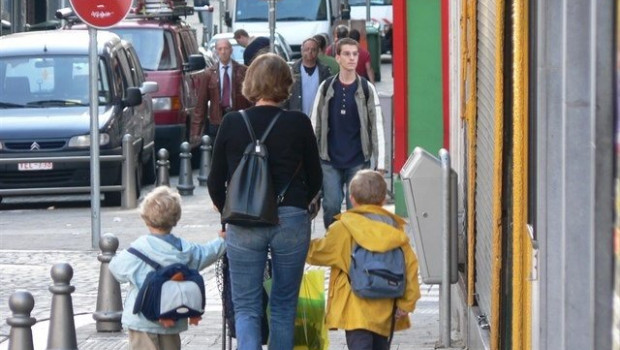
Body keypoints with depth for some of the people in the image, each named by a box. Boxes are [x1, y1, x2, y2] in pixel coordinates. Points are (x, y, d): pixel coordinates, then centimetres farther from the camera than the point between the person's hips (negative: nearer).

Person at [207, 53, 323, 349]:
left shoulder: (232, 123, -2)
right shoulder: (299, 124, -3)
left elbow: (215, 181, 6)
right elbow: (315, 179, 7)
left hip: (243, 223, 0)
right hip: (291, 221, 0)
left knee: (245, 306, 3)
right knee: (284, 305, 11)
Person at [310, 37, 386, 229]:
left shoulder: (367, 89, 0)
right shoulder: (326, 88, 4)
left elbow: (377, 126, 0)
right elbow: (315, 124, 7)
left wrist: (380, 163, -5)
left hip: (358, 161, -1)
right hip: (330, 160, 1)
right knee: (331, 207, -1)